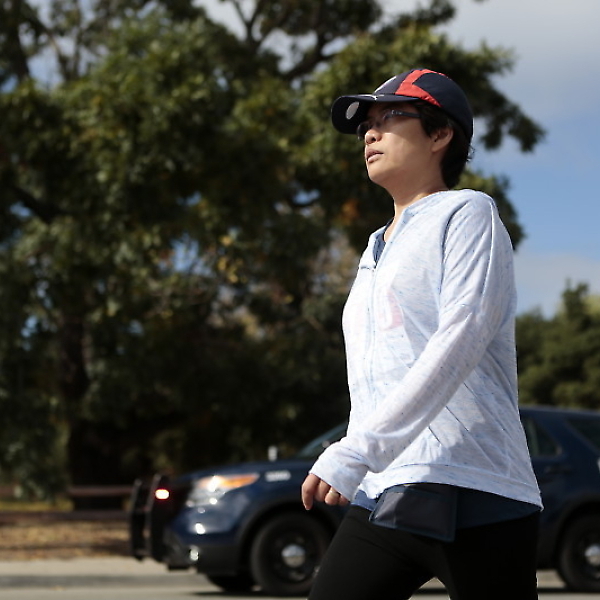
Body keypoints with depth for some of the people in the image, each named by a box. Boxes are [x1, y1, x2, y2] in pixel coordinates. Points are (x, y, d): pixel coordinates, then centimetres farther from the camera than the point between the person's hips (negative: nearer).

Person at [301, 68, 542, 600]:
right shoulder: (376, 251, 26)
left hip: (470, 497, -7)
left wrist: (358, 452, -23)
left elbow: (460, 340, -16)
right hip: (380, 497, 8)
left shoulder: (467, 213, 0)